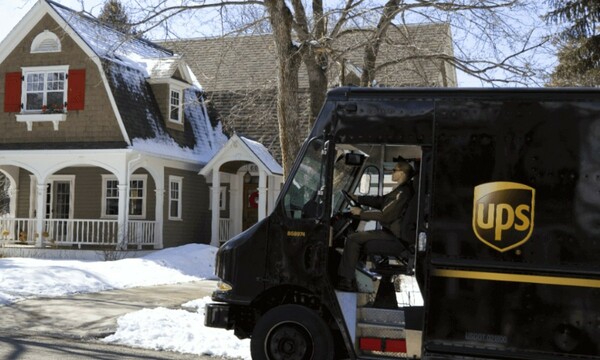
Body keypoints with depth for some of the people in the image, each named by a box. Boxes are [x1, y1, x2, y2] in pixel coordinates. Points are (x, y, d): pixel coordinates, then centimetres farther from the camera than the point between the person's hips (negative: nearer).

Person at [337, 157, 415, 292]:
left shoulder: (403, 193, -21)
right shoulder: (401, 189, 12)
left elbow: (385, 216, -23)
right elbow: (380, 200, 20)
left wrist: (361, 212, -15)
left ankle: (346, 280, -9)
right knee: (356, 238, 16)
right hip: (391, 231, 11)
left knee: (353, 239, -13)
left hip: (393, 236, -11)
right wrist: (357, 198, 15)